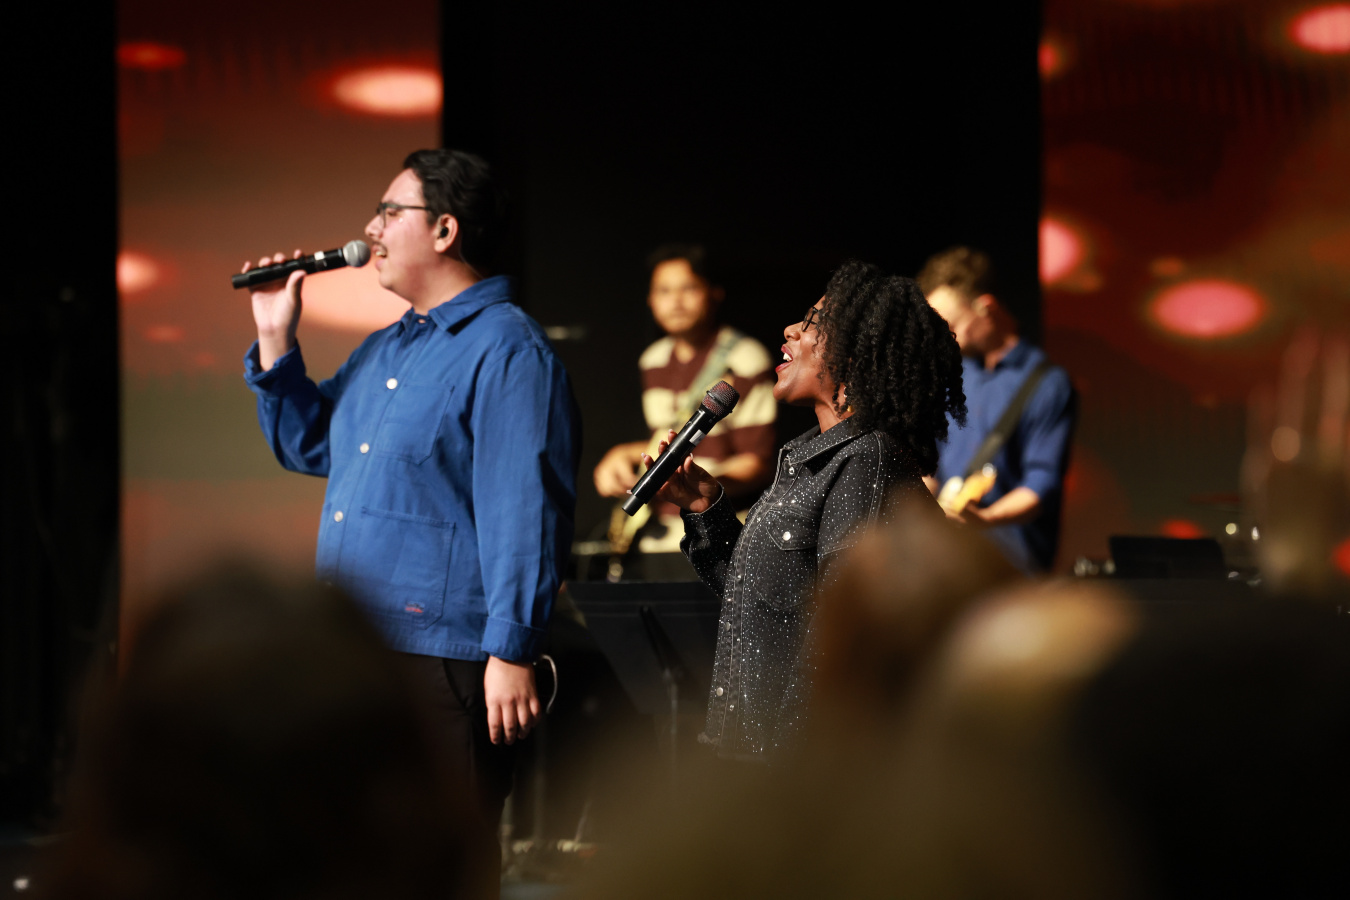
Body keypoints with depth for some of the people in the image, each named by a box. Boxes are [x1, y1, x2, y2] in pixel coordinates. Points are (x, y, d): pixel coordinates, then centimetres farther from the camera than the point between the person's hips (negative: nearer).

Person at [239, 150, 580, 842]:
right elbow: (307, 446, 30)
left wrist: (511, 654, -23)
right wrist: (275, 338, 17)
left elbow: (524, 511, -18)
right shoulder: (381, 351, 19)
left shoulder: (505, 349, -11)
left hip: (442, 657, -9)